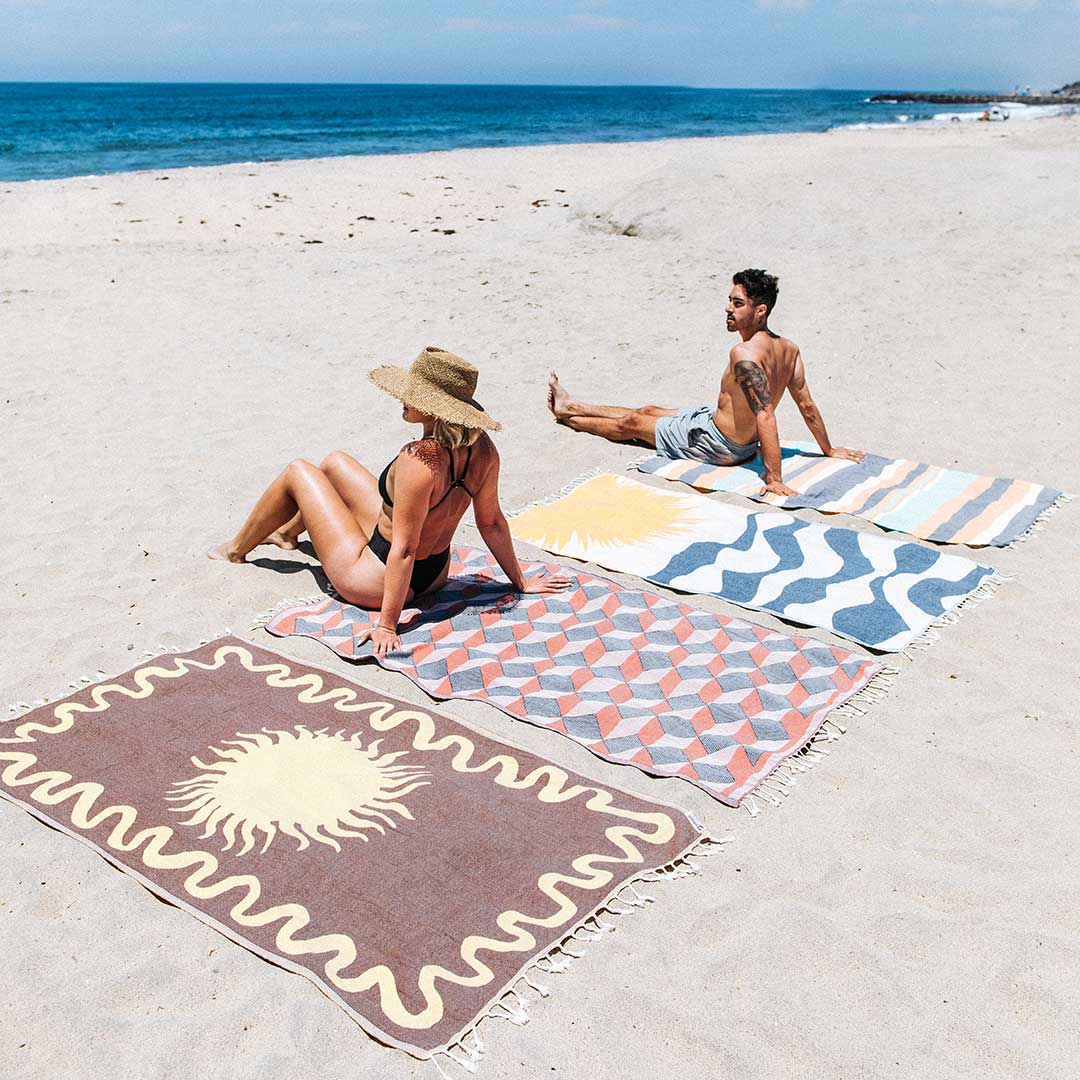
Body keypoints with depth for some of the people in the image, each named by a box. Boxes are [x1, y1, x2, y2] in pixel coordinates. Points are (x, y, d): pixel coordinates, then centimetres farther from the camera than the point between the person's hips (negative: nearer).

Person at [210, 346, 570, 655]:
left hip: (371, 581, -8)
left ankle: (237, 549, 35)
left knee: (298, 472, 10)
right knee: (335, 462, 22)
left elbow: (404, 549, -33)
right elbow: (492, 522, -3)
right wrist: (521, 582, 10)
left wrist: (386, 625, -27)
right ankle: (288, 532, 51)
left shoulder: (419, 461, -36)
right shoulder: (482, 448, -13)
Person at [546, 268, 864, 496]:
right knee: (650, 411, 23)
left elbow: (766, 415, -38)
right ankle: (572, 406, 42)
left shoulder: (744, 354, -33)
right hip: (746, 441, 8)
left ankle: (566, 415, 39)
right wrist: (829, 450, 9)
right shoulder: (789, 348, -7)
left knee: (631, 424, 14)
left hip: (717, 444, -8)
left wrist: (774, 478, -37)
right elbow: (807, 406, -2)